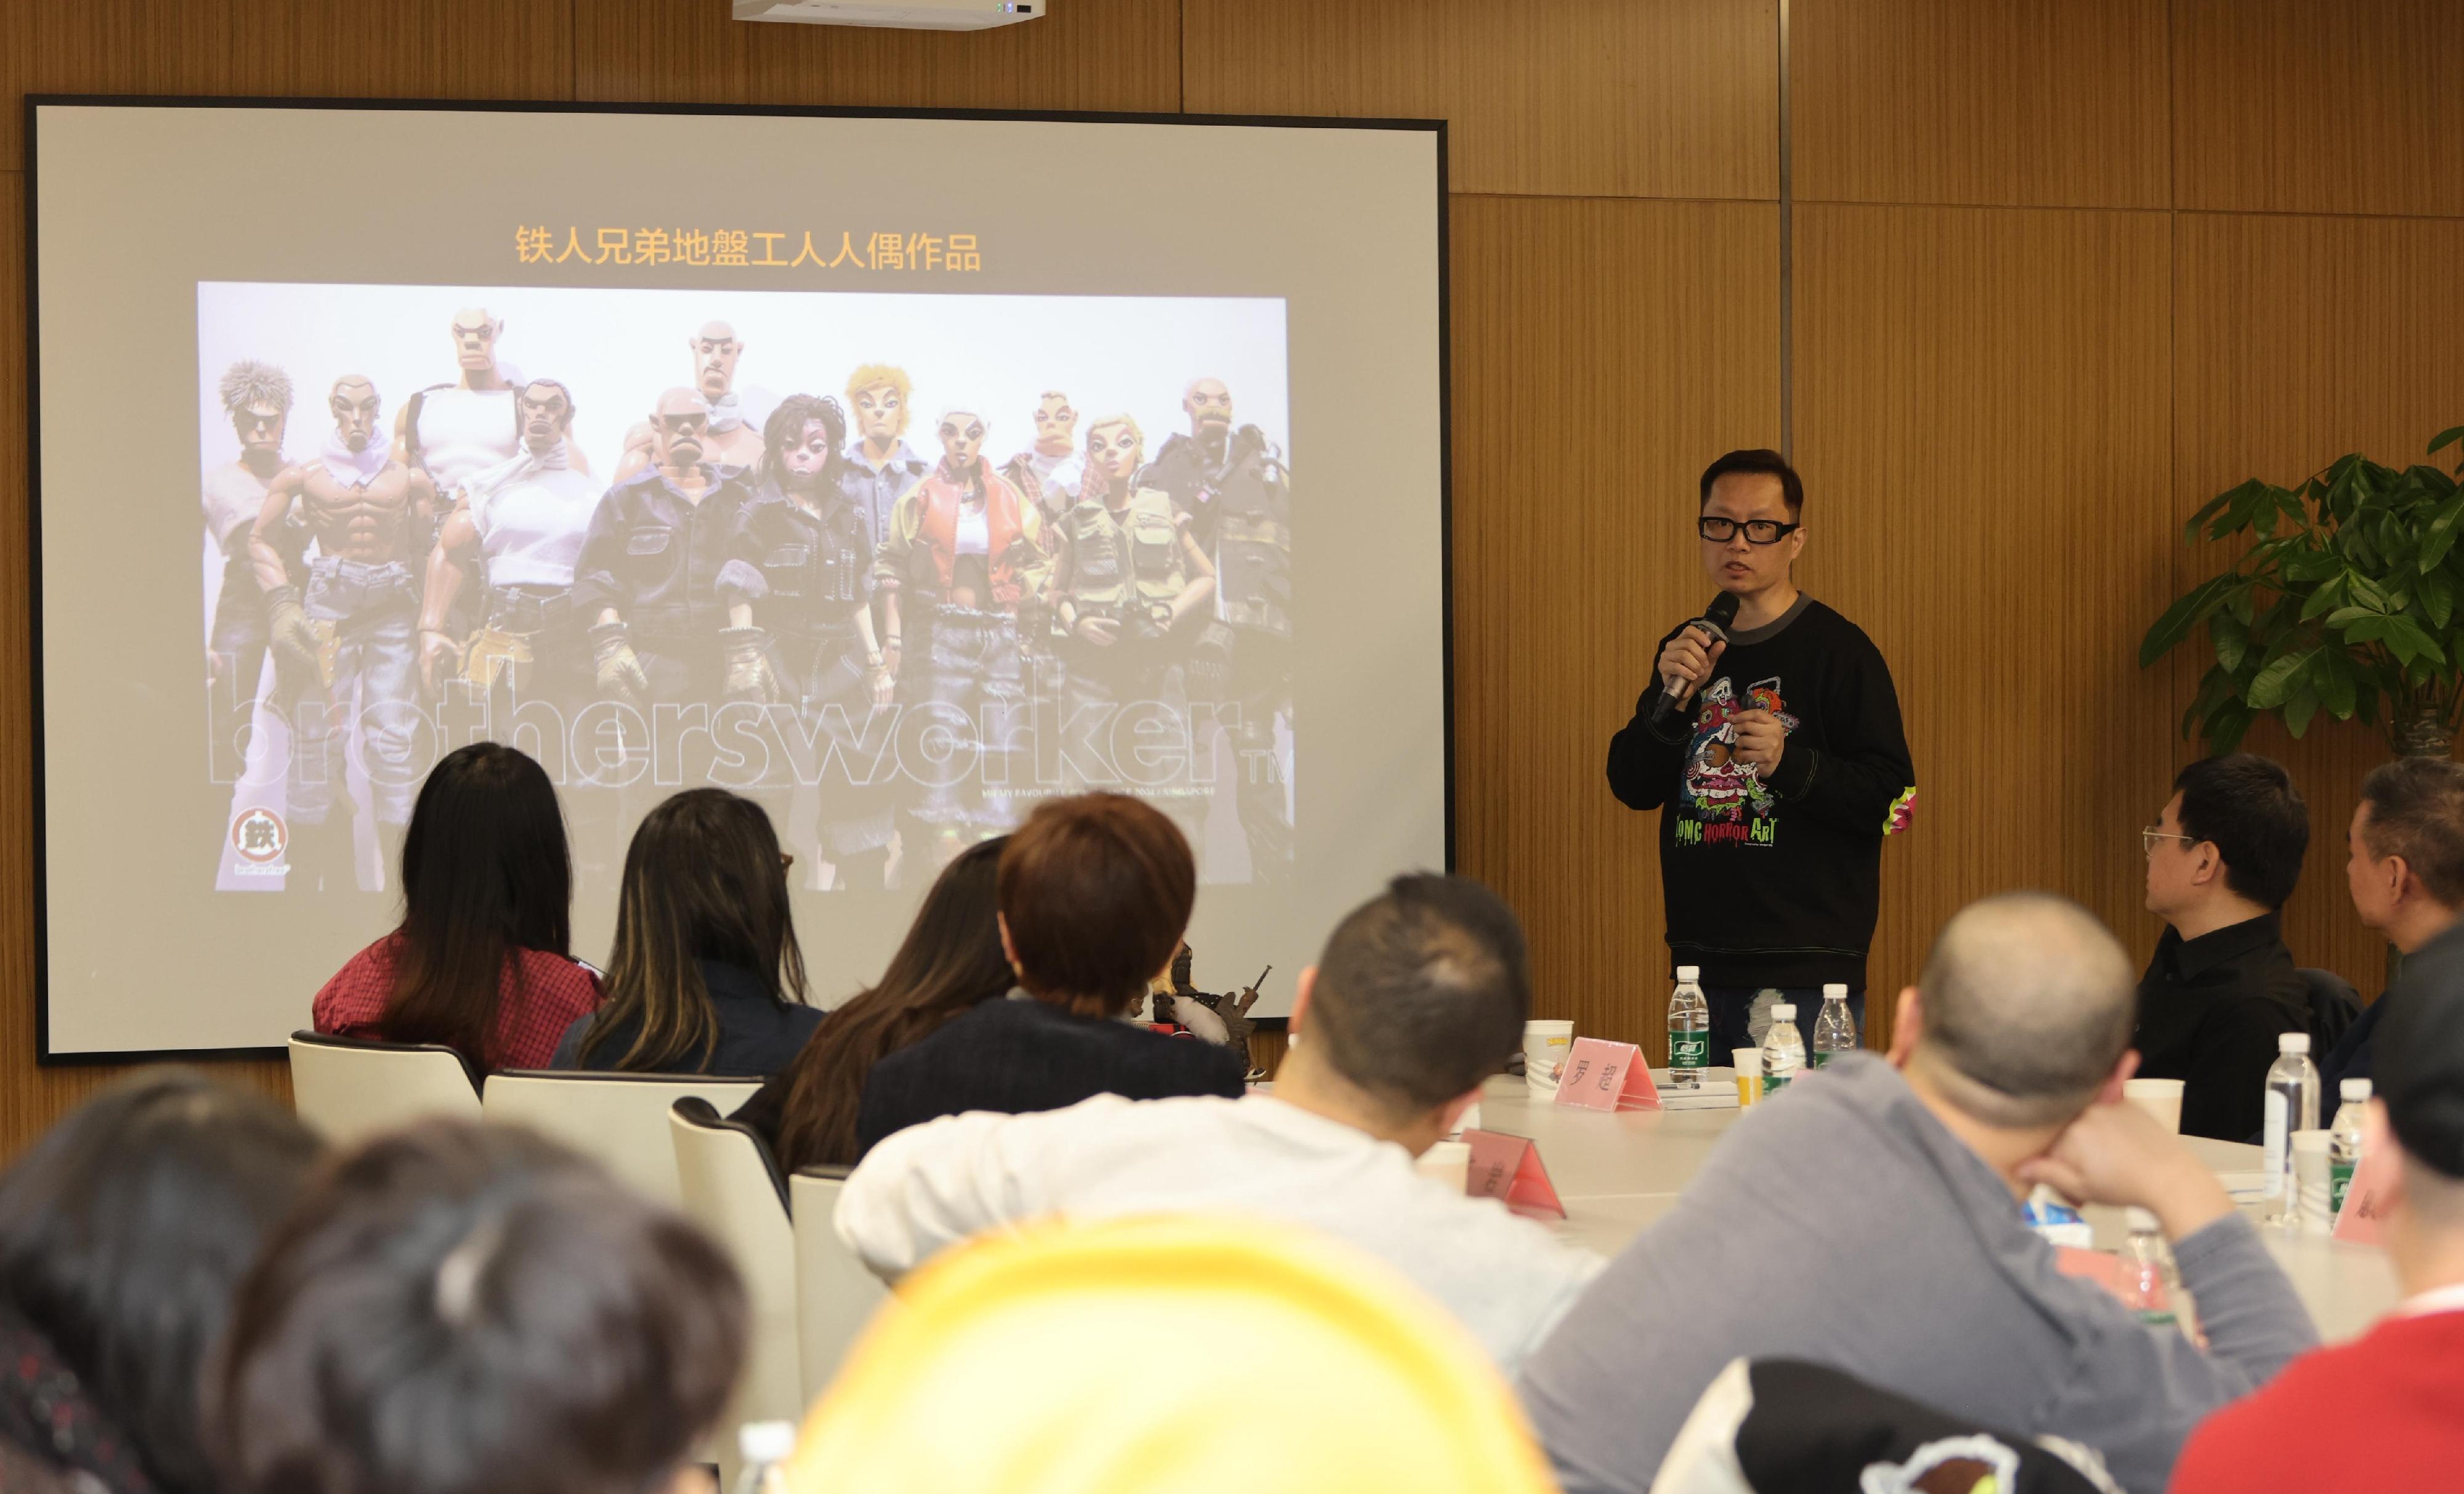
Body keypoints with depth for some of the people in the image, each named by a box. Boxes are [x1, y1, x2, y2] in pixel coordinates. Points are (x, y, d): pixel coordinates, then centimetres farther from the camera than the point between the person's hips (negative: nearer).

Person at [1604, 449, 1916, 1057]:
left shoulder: (1838, 650, -5)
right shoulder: (1687, 650, 14)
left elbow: (1894, 802, -9)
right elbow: (1633, 787, 9)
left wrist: (1790, 764, -22)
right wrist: (1672, 700, -7)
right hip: (1700, 960, 6)